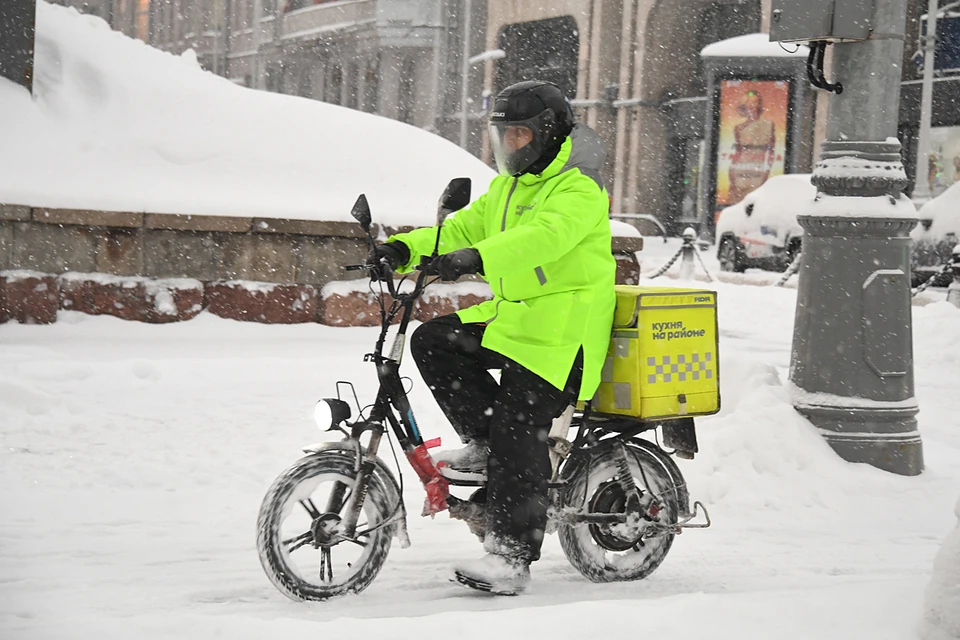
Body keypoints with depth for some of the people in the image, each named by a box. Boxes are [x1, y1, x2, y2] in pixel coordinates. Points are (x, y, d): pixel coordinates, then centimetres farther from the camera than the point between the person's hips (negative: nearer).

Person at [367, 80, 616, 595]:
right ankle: (483, 442, 4)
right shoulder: (507, 187, 18)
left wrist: (475, 259, -47)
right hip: (512, 317, 9)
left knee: (517, 429, -17)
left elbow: (544, 236, -32)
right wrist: (405, 248, -8)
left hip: (562, 331, -9)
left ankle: (512, 557, -15)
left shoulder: (577, 190, -13)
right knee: (432, 342, -6)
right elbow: (462, 228, 11)